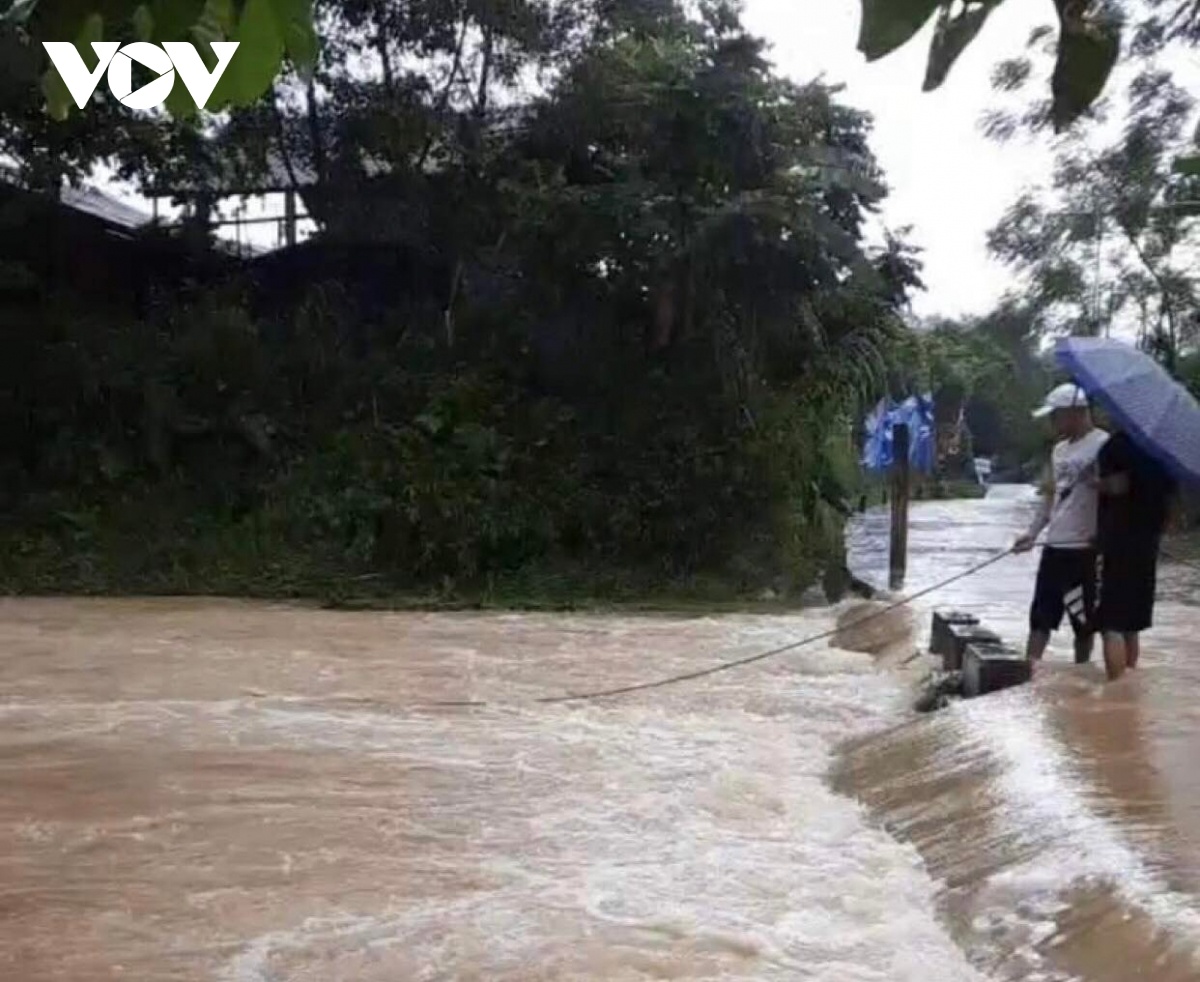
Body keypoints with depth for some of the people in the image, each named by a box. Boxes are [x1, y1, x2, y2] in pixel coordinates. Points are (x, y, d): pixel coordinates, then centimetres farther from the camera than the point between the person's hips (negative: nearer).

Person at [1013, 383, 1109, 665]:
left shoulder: (1102, 444, -12)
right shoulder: (1059, 449, 14)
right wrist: (1033, 532, 11)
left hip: (1083, 548, -8)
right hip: (1054, 545, 8)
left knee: (1084, 620, 5)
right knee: (1040, 613, 9)